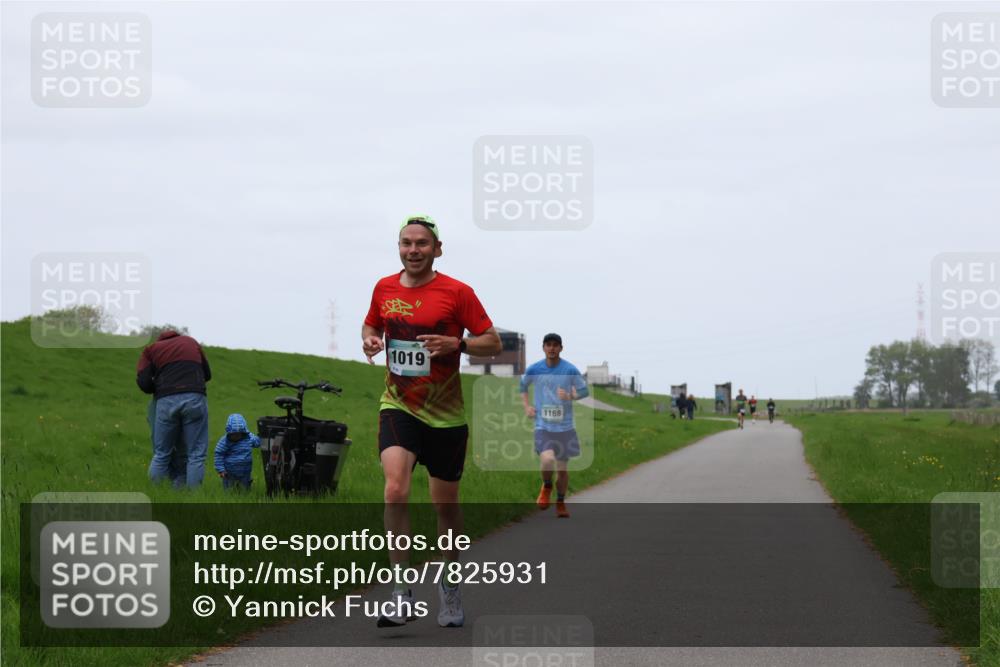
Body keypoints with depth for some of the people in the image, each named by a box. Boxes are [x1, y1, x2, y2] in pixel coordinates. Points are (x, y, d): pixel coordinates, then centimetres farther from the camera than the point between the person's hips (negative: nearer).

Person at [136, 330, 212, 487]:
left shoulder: (151, 349, 19)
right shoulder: (191, 342, 26)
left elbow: (143, 382, 6)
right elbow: (207, 374, 29)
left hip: (167, 401, 0)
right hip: (195, 398, 0)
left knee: (161, 454, 10)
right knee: (196, 454, 3)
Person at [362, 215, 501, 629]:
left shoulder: (457, 292, -7)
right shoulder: (384, 289, 4)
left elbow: (493, 343, -4)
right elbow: (370, 326, 22)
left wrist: (456, 343, -22)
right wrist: (369, 340, -2)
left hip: (445, 414, -1)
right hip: (398, 408, 1)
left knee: (445, 504, 10)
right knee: (396, 490, -21)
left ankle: (449, 588, 31)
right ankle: (401, 595, -20)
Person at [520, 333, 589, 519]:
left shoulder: (570, 370, -5)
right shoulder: (534, 369, -1)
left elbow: (584, 391, 4)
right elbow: (522, 385, 19)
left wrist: (570, 396, -16)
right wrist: (526, 406, 7)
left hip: (564, 426, 1)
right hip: (543, 425, -1)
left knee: (562, 467, 7)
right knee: (547, 460, -24)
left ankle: (560, 503, 30)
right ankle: (546, 486, 8)